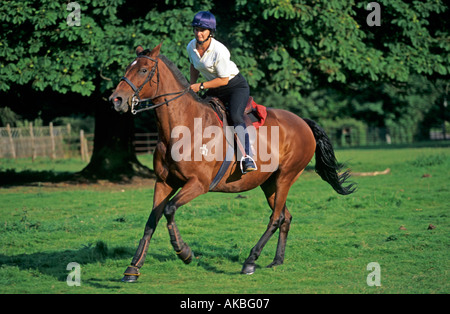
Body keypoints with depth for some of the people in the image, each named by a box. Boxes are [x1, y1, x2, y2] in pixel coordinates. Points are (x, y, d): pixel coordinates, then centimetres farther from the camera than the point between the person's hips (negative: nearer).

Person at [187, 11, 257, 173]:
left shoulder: (220, 51, -27)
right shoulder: (191, 47, -6)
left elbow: (224, 80, -21)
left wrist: (200, 86, -22)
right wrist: (191, 87, 7)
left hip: (236, 86, -7)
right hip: (214, 91, 7)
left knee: (235, 116, -30)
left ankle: (247, 158, -37)